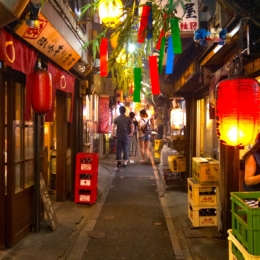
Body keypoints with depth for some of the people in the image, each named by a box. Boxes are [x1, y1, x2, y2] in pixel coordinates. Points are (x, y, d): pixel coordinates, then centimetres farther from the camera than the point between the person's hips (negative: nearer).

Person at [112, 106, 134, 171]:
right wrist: (131, 133, 0)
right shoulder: (128, 118, -3)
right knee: (126, 149, 6)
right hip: (126, 136, -1)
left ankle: (118, 161, 6)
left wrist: (113, 134, -1)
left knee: (118, 149, 7)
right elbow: (132, 126, -9)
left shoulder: (116, 118, 1)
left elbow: (113, 127, -6)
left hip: (119, 136, 1)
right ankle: (125, 162, 8)